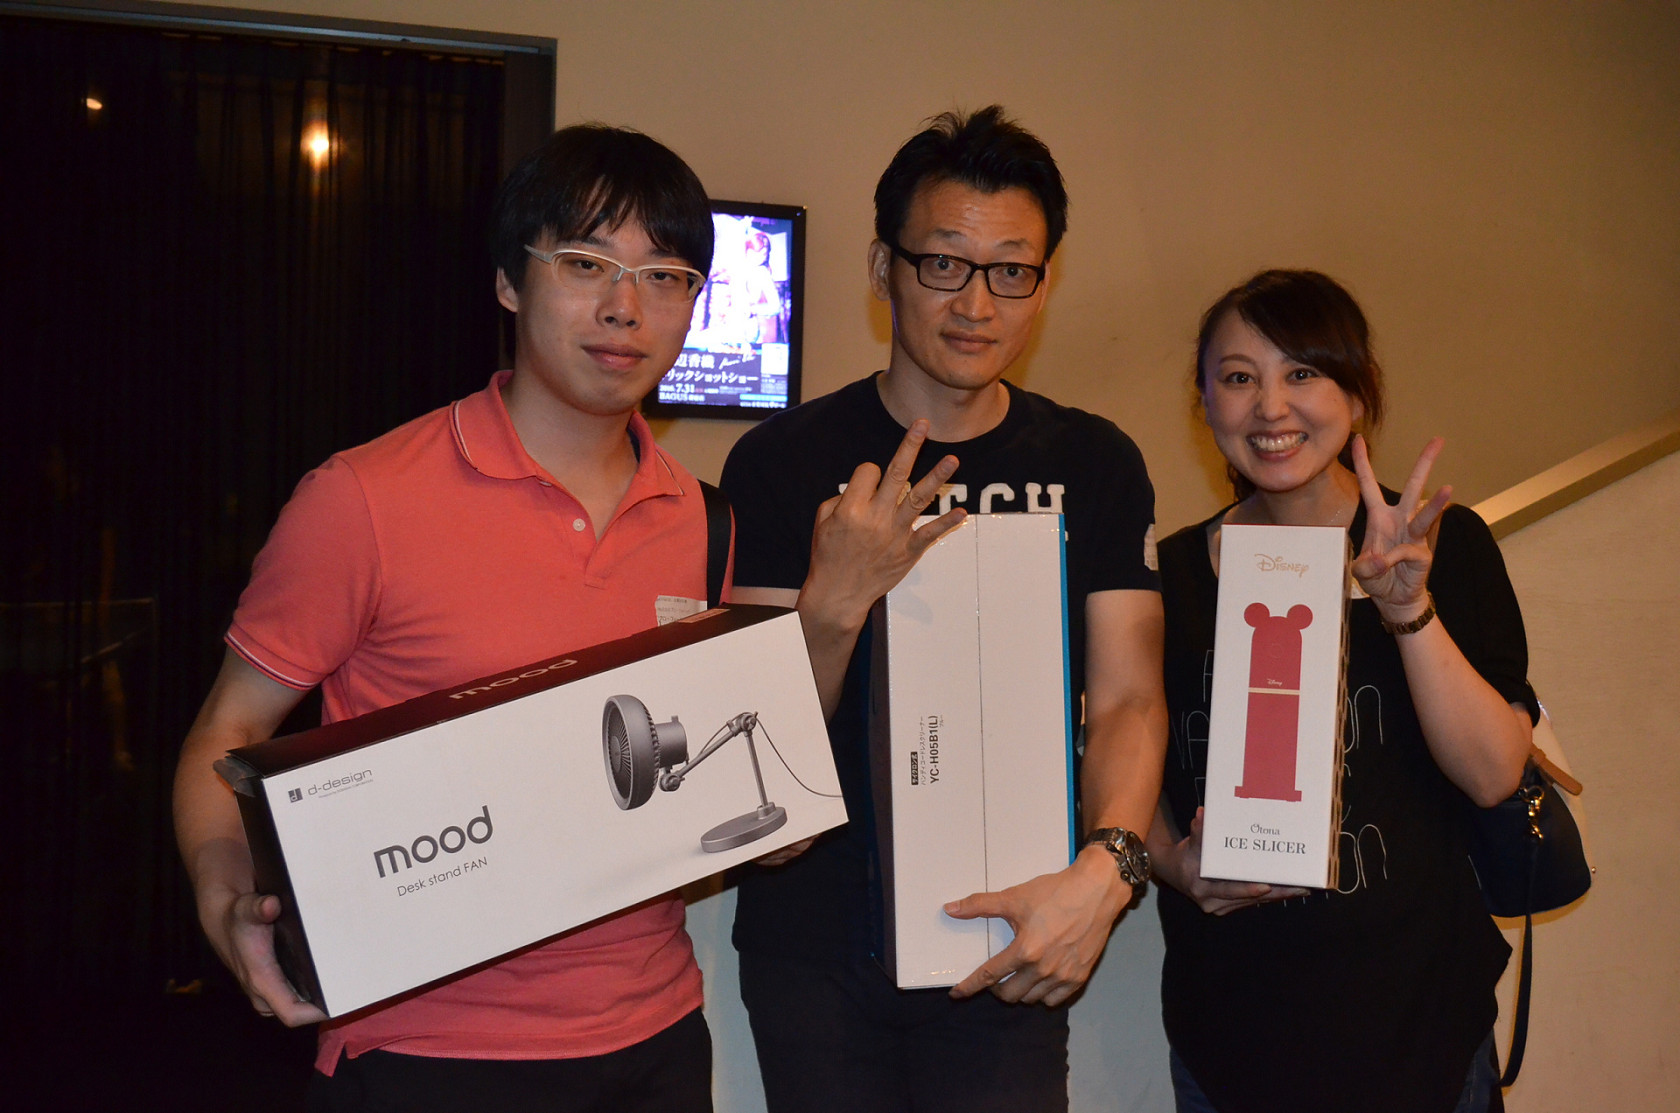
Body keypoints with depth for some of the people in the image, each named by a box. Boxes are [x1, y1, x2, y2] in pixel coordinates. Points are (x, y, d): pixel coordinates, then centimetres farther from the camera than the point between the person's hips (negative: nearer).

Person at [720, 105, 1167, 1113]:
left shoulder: (1094, 464, 1)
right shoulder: (785, 462, -5)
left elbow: (1128, 698, -5)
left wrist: (1105, 870, -23)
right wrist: (834, 605, -25)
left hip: (1006, 946, 1)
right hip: (815, 943, -1)